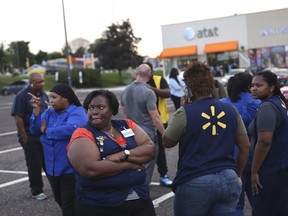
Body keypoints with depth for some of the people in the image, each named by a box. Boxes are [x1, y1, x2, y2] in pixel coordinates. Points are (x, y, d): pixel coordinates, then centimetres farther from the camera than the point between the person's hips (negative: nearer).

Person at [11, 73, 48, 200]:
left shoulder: (43, 95, 8)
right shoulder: (22, 96, -11)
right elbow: (18, 118, -14)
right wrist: (24, 138, -15)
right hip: (30, 137, -5)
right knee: (34, 165, 4)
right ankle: (36, 191, 17)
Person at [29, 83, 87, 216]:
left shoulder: (77, 112, -14)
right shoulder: (49, 112, 8)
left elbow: (71, 129, -34)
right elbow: (35, 130, -1)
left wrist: (46, 131, -19)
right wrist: (36, 110, -14)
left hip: (70, 168, -7)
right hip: (52, 167, 8)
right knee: (60, 200, 23)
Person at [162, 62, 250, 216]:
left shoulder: (185, 113, -10)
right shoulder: (231, 110, 3)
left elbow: (167, 142, 4)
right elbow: (245, 146, 10)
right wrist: (237, 175, 21)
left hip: (194, 183, -3)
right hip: (228, 180, 4)